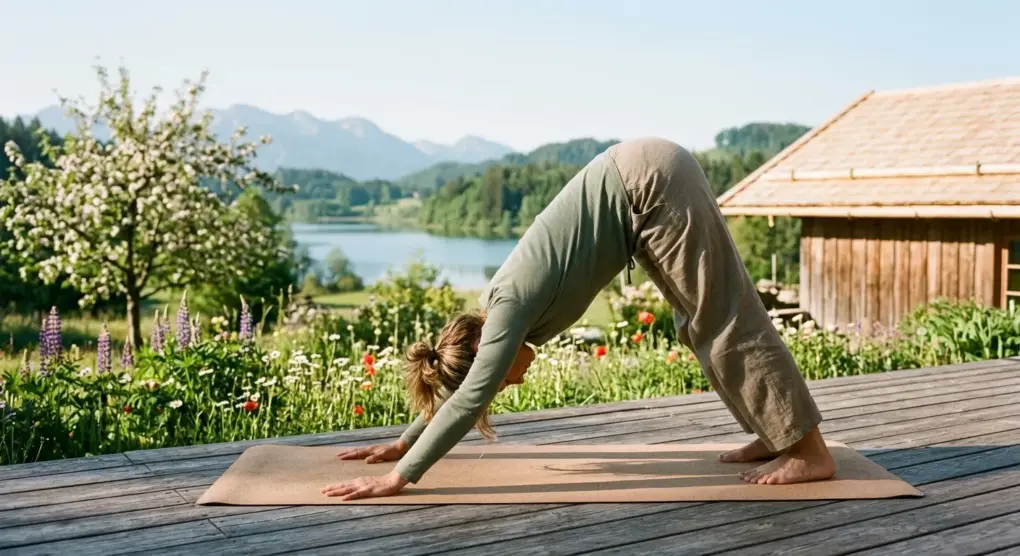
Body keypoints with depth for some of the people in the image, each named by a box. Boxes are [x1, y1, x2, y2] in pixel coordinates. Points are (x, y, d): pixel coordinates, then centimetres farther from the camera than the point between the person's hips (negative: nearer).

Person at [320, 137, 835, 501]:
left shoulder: (511, 307, -16)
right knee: (699, 323, 12)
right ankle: (776, 434, 21)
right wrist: (402, 442, 23)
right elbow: (454, 375, 20)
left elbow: (469, 399, -20)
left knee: (725, 321, -4)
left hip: (651, 182, -7)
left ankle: (809, 450, 3)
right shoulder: (495, 307, 7)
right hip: (643, 181, 8)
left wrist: (399, 476, -18)